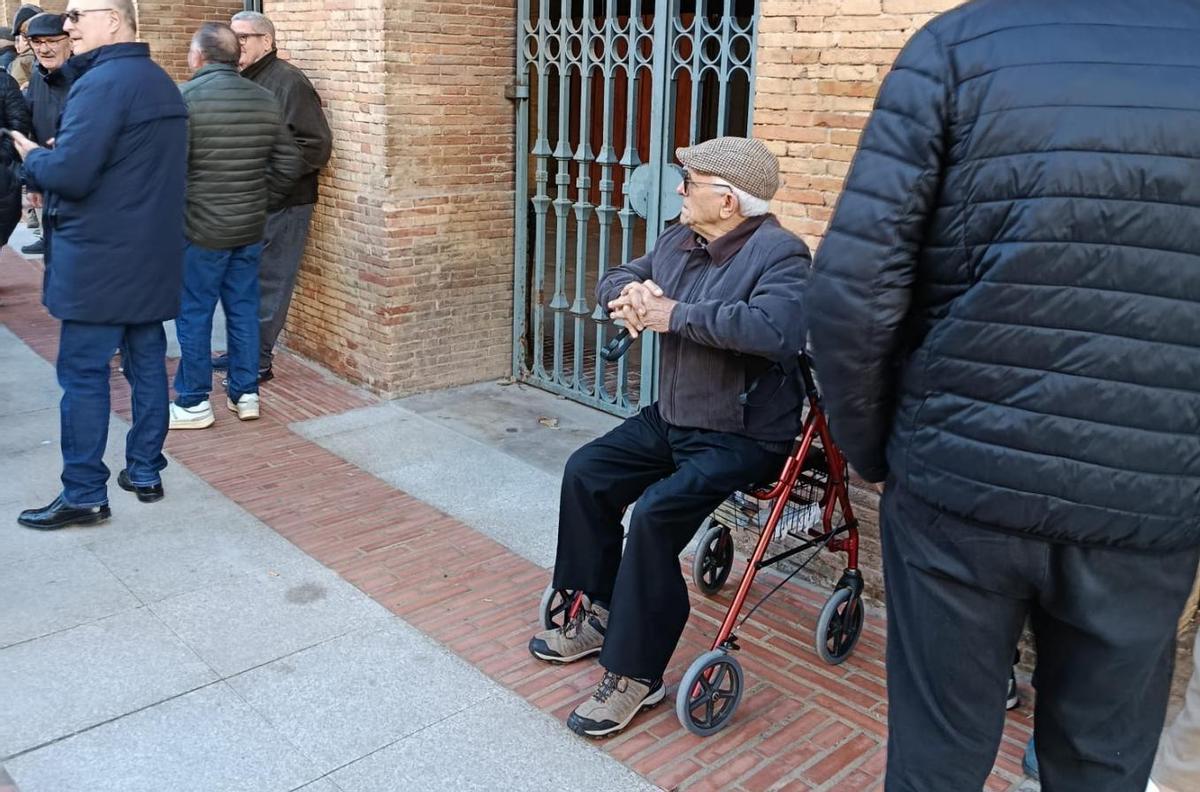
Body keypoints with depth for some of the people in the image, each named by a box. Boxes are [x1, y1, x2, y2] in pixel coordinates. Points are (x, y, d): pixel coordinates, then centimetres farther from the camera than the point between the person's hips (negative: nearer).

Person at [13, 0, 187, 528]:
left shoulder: (101, 83, -16)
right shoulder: (161, 83, 14)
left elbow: (69, 174, -22)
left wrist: (33, 157, -1)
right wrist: (55, 156, 15)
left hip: (99, 258, -9)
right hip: (153, 254, 9)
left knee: (82, 374, -1)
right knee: (147, 364, 12)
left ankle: (84, 494, 5)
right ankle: (145, 472, 21)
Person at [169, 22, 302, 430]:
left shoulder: (184, 97, -13)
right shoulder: (265, 99, 4)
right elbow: (288, 164, 5)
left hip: (200, 229, -5)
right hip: (250, 228, 5)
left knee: (193, 316, 5)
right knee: (244, 311, 13)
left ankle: (193, 404, 14)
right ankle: (246, 394, 21)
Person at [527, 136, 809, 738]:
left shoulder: (779, 253, -19)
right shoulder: (680, 240, 7)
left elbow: (775, 330, -37)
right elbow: (615, 281, 16)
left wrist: (674, 314, -29)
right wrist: (628, 295, -11)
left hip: (744, 435, -9)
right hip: (671, 418, 9)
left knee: (657, 512, -26)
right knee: (585, 473, 3)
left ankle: (636, 674, -9)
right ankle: (598, 614, 19)